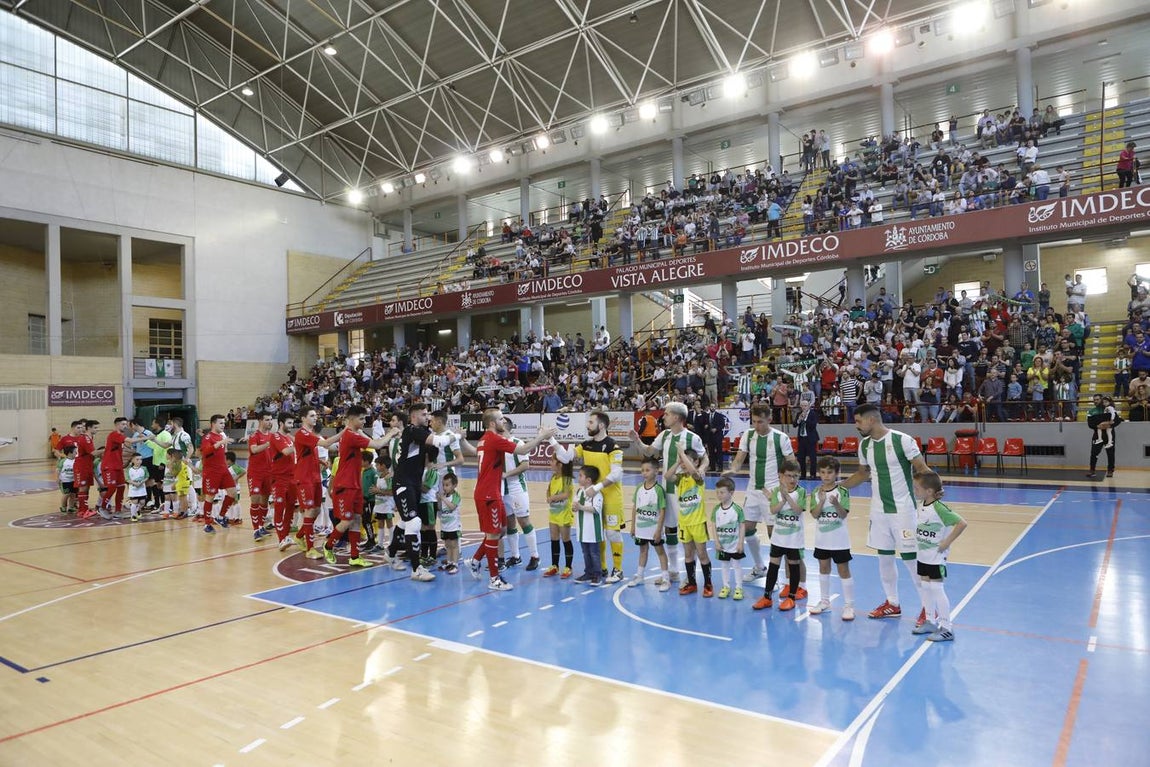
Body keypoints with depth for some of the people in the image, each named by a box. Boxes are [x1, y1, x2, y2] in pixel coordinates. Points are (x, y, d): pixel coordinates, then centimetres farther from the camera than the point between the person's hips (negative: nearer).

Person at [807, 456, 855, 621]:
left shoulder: (842, 491, -10)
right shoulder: (816, 492, -1)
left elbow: (843, 514, -17)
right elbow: (814, 514, -9)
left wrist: (836, 504, -36)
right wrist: (821, 501, -25)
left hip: (839, 539, -4)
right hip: (822, 538, 4)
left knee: (843, 570, 2)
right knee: (823, 568, 15)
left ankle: (849, 605, 8)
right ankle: (824, 602, 28)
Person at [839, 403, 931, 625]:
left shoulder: (902, 440, -16)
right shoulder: (864, 445, 4)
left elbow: (922, 469, -11)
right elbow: (863, 473, 18)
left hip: (903, 509, -6)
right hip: (878, 509, 6)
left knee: (910, 558, -2)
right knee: (884, 557, 12)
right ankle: (892, 604, 25)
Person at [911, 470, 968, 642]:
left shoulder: (938, 508, -24)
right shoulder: (921, 505, 1)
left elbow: (962, 523, -28)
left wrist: (947, 542, -23)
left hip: (936, 557, -8)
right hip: (923, 555, 8)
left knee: (937, 589, -2)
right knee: (926, 588, 16)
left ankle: (947, 629, 9)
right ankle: (931, 622, 30)